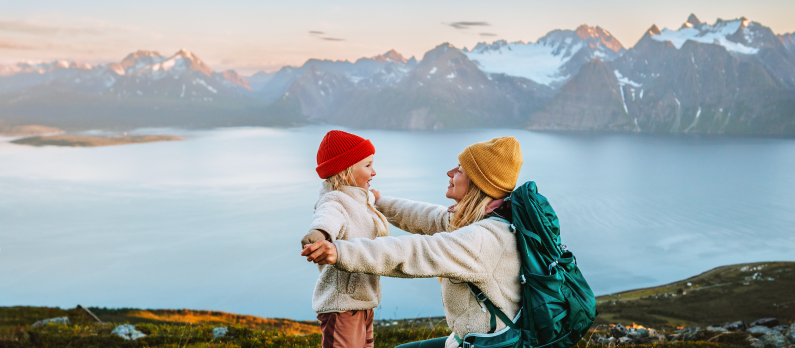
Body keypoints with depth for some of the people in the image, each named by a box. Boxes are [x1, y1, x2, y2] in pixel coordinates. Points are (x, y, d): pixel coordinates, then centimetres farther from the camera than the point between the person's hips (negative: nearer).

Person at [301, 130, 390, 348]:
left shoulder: (360, 200, 15)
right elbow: (328, 217, -41)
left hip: (362, 302, 10)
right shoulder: (334, 201, -16)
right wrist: (319, 233, -62)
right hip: (341, 305, -10)